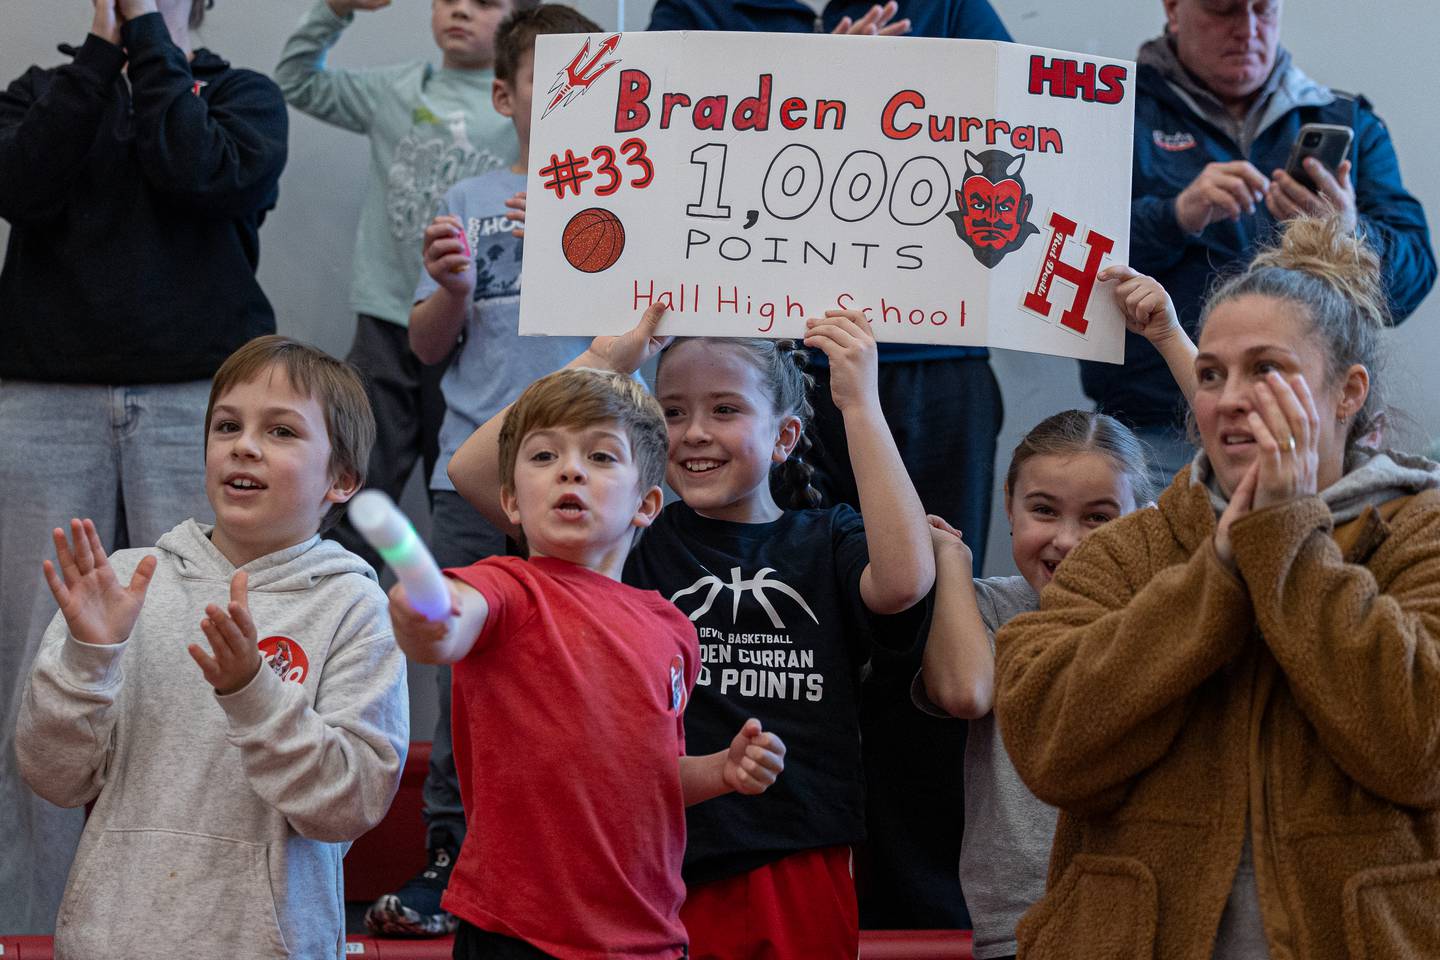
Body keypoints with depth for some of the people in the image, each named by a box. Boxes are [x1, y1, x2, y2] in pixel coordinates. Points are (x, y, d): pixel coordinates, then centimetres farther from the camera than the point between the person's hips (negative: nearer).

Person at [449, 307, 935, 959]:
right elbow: (472, 471, -5)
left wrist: (860, 403, -16)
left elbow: (904, 580, -19)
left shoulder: (826, 541, 6)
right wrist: (604, 360, -5)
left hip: (799, 875, 0)